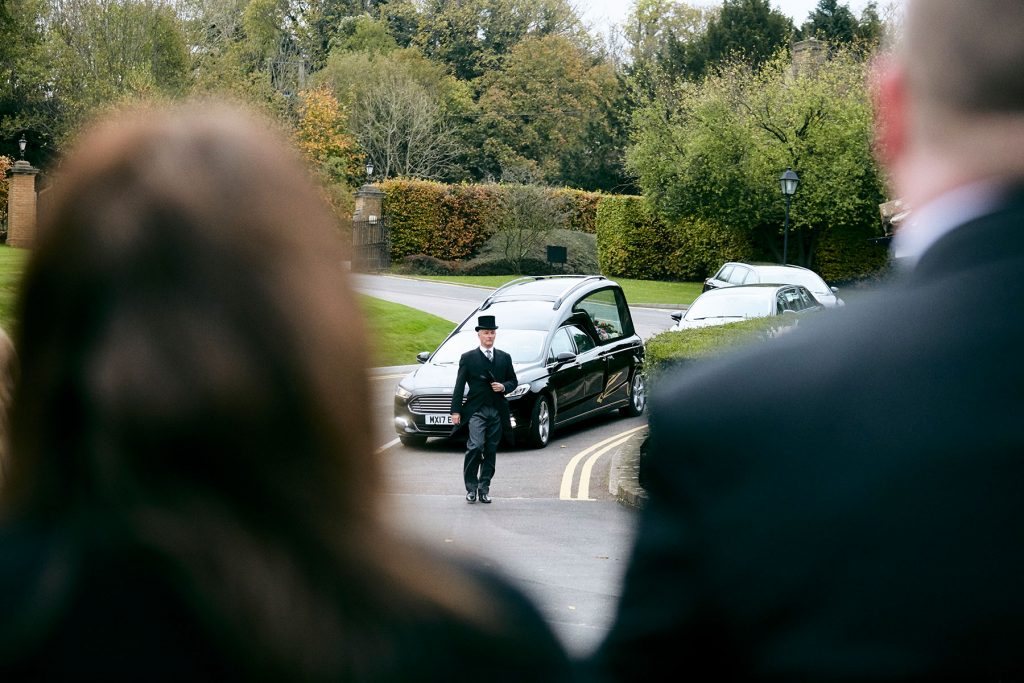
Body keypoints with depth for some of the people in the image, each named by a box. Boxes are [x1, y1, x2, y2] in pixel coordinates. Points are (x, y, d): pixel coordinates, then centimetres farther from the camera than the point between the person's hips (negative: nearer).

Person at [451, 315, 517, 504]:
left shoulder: (504, 358, 13)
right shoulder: (468, 358, 4)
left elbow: (513, 381, 19)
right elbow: (459, 386, 2)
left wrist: (504, 387, -4)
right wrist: (456, 411, -4)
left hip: (497, 412, 3)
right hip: (476, 410, -3)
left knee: (491, 451, 5)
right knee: (475, 446, -18)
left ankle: (484, 488, 14)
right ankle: (471, 487, -8)